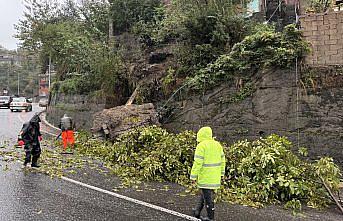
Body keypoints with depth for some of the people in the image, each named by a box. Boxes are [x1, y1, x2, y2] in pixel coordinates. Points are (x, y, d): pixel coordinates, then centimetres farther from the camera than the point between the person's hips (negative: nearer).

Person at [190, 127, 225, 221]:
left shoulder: (201, 146, -14)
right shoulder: (217, 144, 7)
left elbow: (198, 162, -18)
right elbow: (222, 160, 12)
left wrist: (193, 176, -11)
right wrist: (221, 173, 19)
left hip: (205, 176, -7)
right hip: (215, 176, 8)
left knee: (207, 195, 3)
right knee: (204, 193, 19)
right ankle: (197, 212, 32)